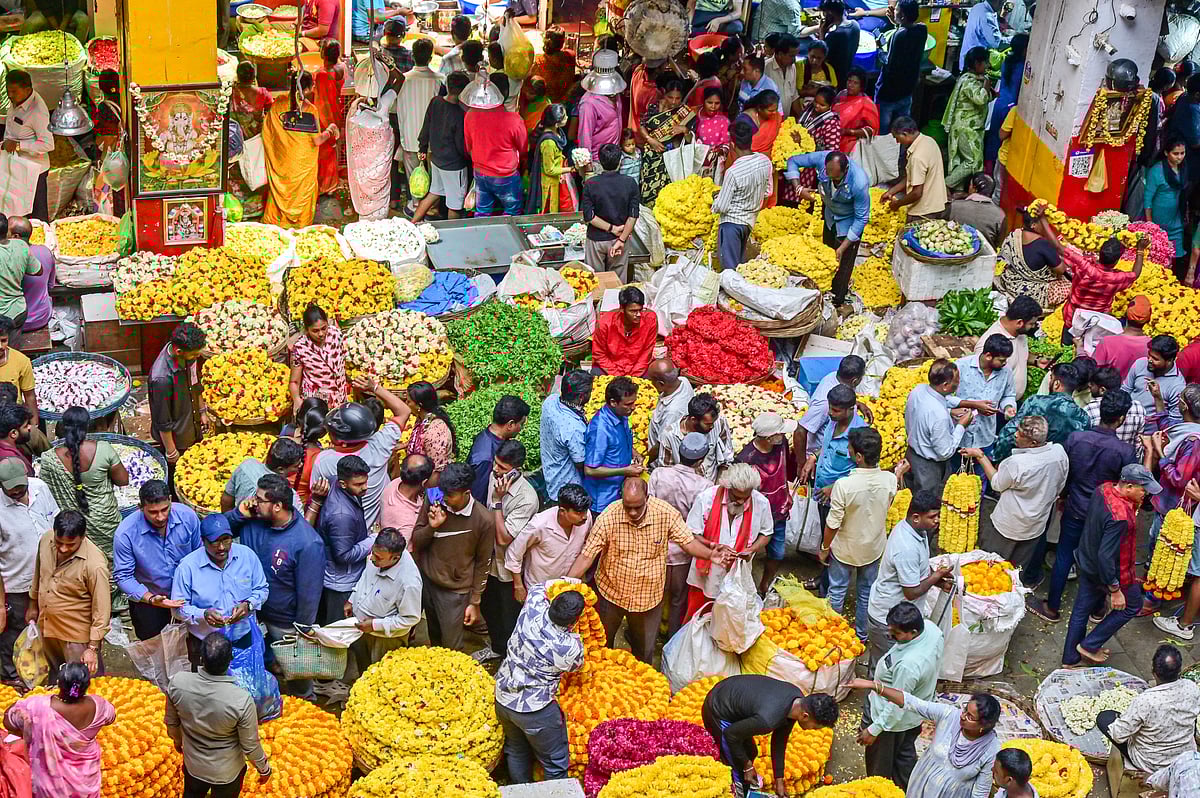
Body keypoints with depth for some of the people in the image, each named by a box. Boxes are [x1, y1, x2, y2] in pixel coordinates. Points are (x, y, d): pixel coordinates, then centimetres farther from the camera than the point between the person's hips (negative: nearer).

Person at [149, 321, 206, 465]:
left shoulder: (187, 354, -16)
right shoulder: (162, 378, -39)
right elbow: (163, 422, -27)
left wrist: (202, 410, 16)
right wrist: (171, 452, -17)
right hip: (175, 435, -7)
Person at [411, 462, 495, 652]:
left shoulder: (484, 520, -18)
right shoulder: (433, 502, -11)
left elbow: (483, 563, -6)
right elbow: (416, 542, -1)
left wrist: (475, 602, -2)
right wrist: (431, 527, -22)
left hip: (455, 591, -3)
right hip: (427, 580, 3)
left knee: (452, 648, 3)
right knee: (435, 638, 19)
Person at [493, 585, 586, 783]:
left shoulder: (532, 610, -17)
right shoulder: (571, 647, -26)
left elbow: (538, 588, 9)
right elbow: (576, 665, 1)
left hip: (503, 698, 6)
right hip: (535, 710, -6)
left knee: (516, 750, 29)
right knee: (555, 762, 15)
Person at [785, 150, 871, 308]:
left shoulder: (859, 183, -41)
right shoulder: (821, 158, -32)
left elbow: (862, 218, -27)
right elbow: (793, 161, -13)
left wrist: (843, 247, -25)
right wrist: (798, 188, -28)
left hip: (848, 221, -5)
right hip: (829, 214, 5)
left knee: (842, 264, 1)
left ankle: (837, 303, 17)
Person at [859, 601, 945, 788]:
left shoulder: (908, 665, -44)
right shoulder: (931, 628, -21)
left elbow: (896, 706, -31)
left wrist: (874, 730, -18)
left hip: (894, 717, -8)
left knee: (879, 764, 21)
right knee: (905, 754, 32)